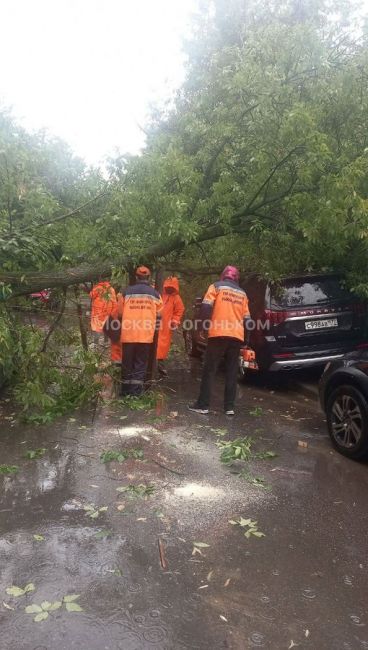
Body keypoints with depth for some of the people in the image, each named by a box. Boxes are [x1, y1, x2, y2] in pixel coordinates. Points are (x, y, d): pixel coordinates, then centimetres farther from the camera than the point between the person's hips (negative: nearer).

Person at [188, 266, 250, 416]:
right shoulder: (242, 293, 17)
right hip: (237, 336, 4)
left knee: (209, 370, 2)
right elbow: (246, 319, 16)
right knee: (231, 373, 9)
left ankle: (203, 405, 1)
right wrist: (245, 340, 21)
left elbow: (206, 307, -8)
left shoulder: (216, 286, 5)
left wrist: (205, 325, 2)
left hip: (218, 334, -4)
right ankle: (229, 407, 8)